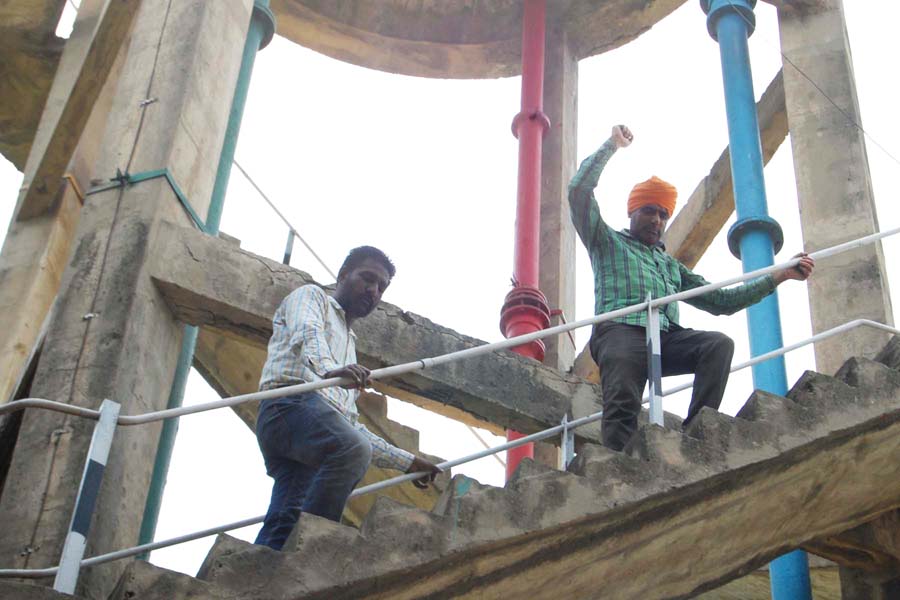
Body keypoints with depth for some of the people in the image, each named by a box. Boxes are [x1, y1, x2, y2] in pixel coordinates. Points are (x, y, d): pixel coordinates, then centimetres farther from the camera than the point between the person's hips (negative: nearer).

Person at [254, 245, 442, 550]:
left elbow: (353, 426, 40)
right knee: (352, 450, -35)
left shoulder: (349, 347, 42)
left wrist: (406, 461, 36)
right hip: (291, 403, -7)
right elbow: (306, 333, -6)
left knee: (282, 527, -17)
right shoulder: (310, 295, 21)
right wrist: (329, 370, -29)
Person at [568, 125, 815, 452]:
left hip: (667, 339, 4)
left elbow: (721, 301, 31)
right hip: (620, 331, -4)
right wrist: (612, 145, 16)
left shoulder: (672, 266, 39)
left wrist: (779, 276, 25)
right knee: (622, 413, -28)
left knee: (719, 344, -26)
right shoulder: (608, 242, 26)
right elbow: (579, 191, 13)